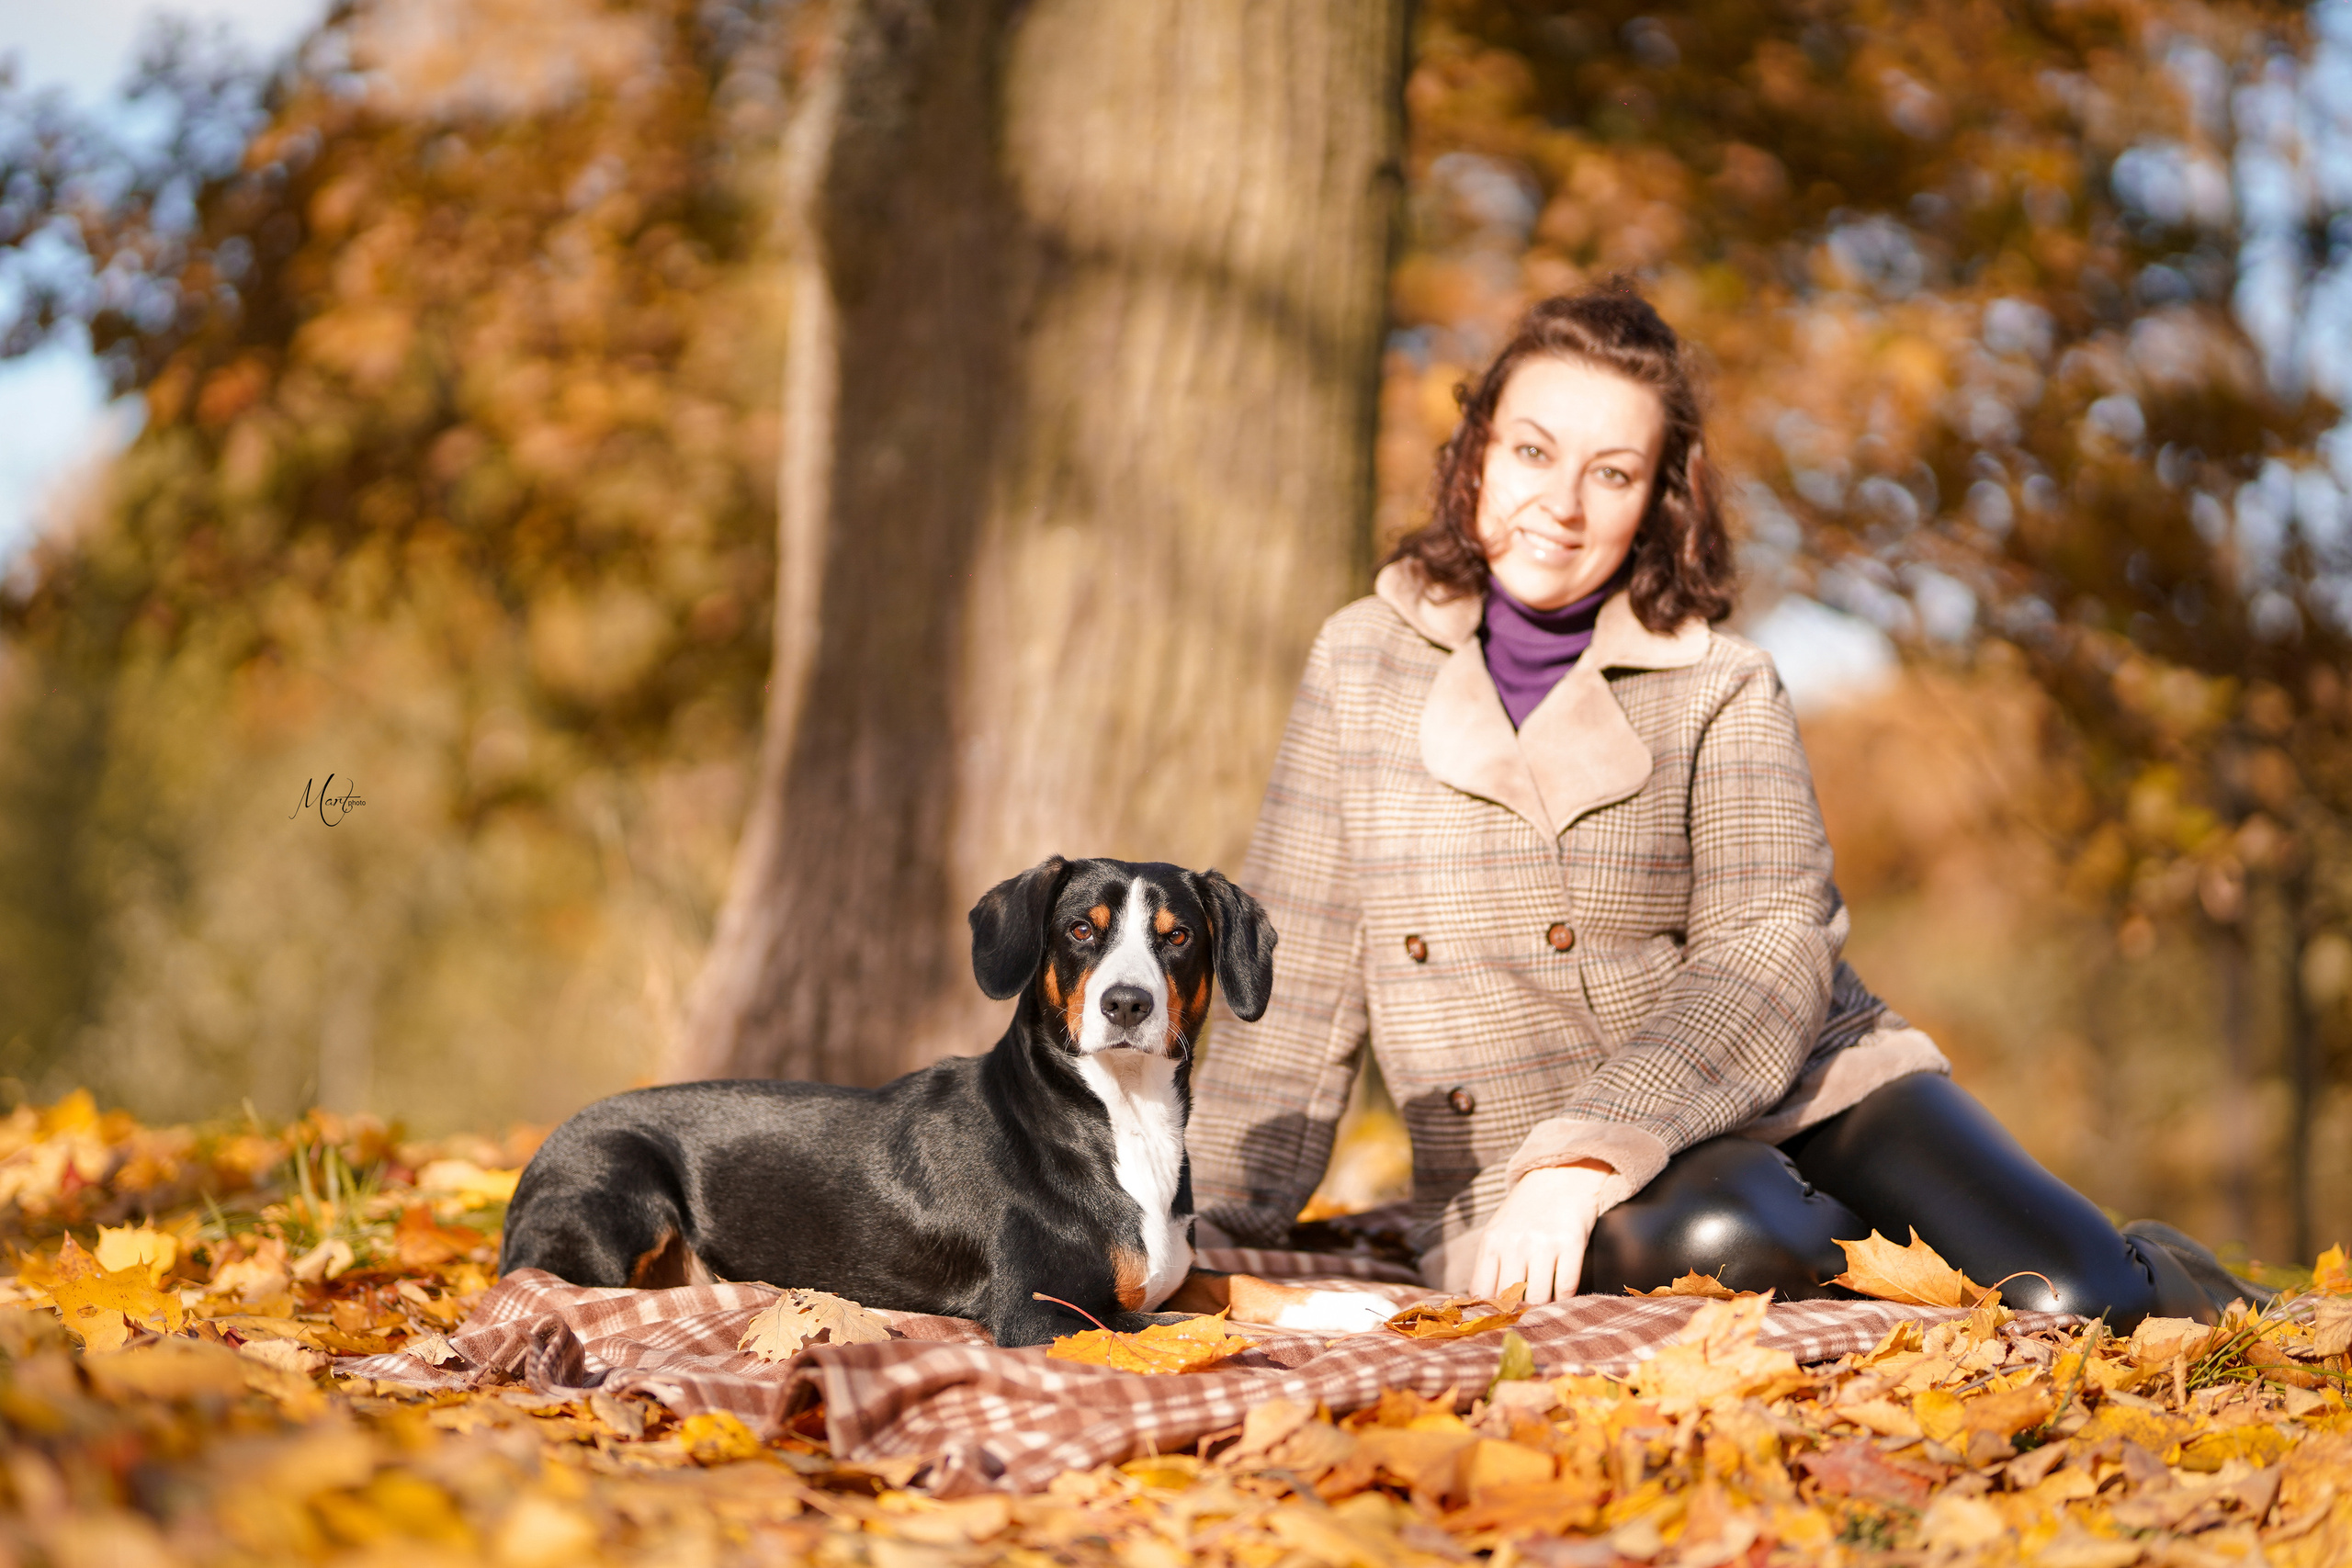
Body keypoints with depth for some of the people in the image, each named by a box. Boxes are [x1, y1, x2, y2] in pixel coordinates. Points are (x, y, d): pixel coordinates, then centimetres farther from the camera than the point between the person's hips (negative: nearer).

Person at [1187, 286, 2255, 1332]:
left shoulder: (1720, 688, 2)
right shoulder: (1363, 667, 6)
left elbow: (1774, 956, -10)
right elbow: (1296, 992, 8)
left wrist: (1592, 1151, -25)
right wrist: (1206, 1245, 1)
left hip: (1802, 1091, 1)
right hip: (1523, 1194, 0)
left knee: (2063, 1308, -24)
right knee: (1715, 1241, -36)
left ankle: (2143, 1276, 12)